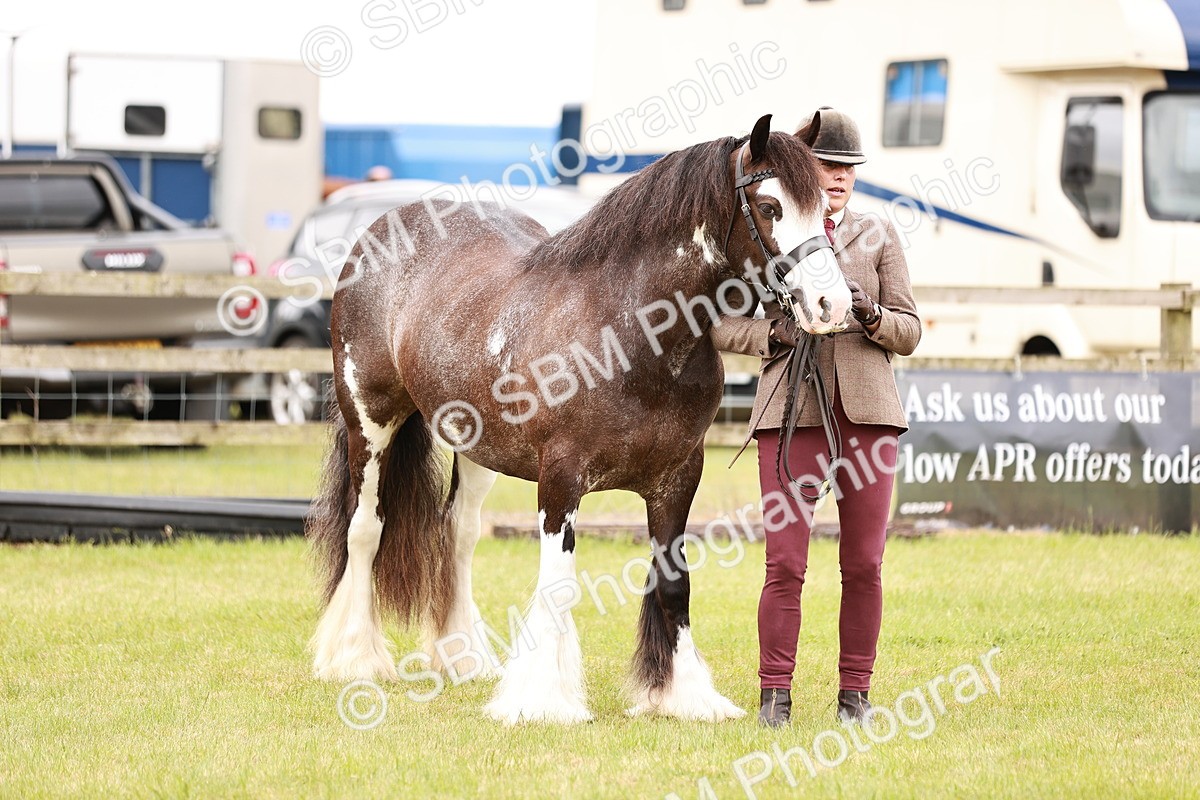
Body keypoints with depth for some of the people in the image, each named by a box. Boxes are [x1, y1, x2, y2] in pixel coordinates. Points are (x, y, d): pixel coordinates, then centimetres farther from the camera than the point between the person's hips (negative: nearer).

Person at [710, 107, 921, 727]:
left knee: (864, 564, 2)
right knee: (785, 563, -7)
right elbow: (722, 325, 6)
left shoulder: (877, 237, 12)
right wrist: (776, 333, -11)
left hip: (866, 410, 2)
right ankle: (775, 696, -2)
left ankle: (855, 694, 10)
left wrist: (871, 315, -10)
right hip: (792, 412, -2)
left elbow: (910, 332, 10)